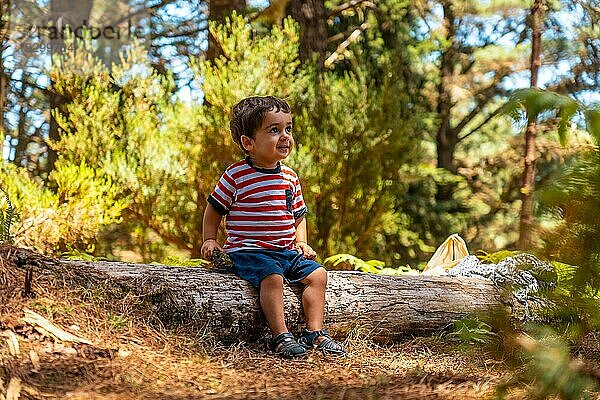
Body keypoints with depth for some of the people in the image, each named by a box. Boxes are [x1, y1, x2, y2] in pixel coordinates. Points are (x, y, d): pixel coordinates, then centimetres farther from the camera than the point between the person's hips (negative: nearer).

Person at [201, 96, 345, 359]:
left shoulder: (290, 177, 10)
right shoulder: (236, 176, -8)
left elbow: (298, 215, 21)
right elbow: (214, 209, 3)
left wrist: (301, 242, 8)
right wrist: (210, 241, -5)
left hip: (285, 250, 7)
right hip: (248, 251, -7)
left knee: (317, 274, -6)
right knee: (272, 277, -31)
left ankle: (314, 332, -5)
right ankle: (281, 337, -29)